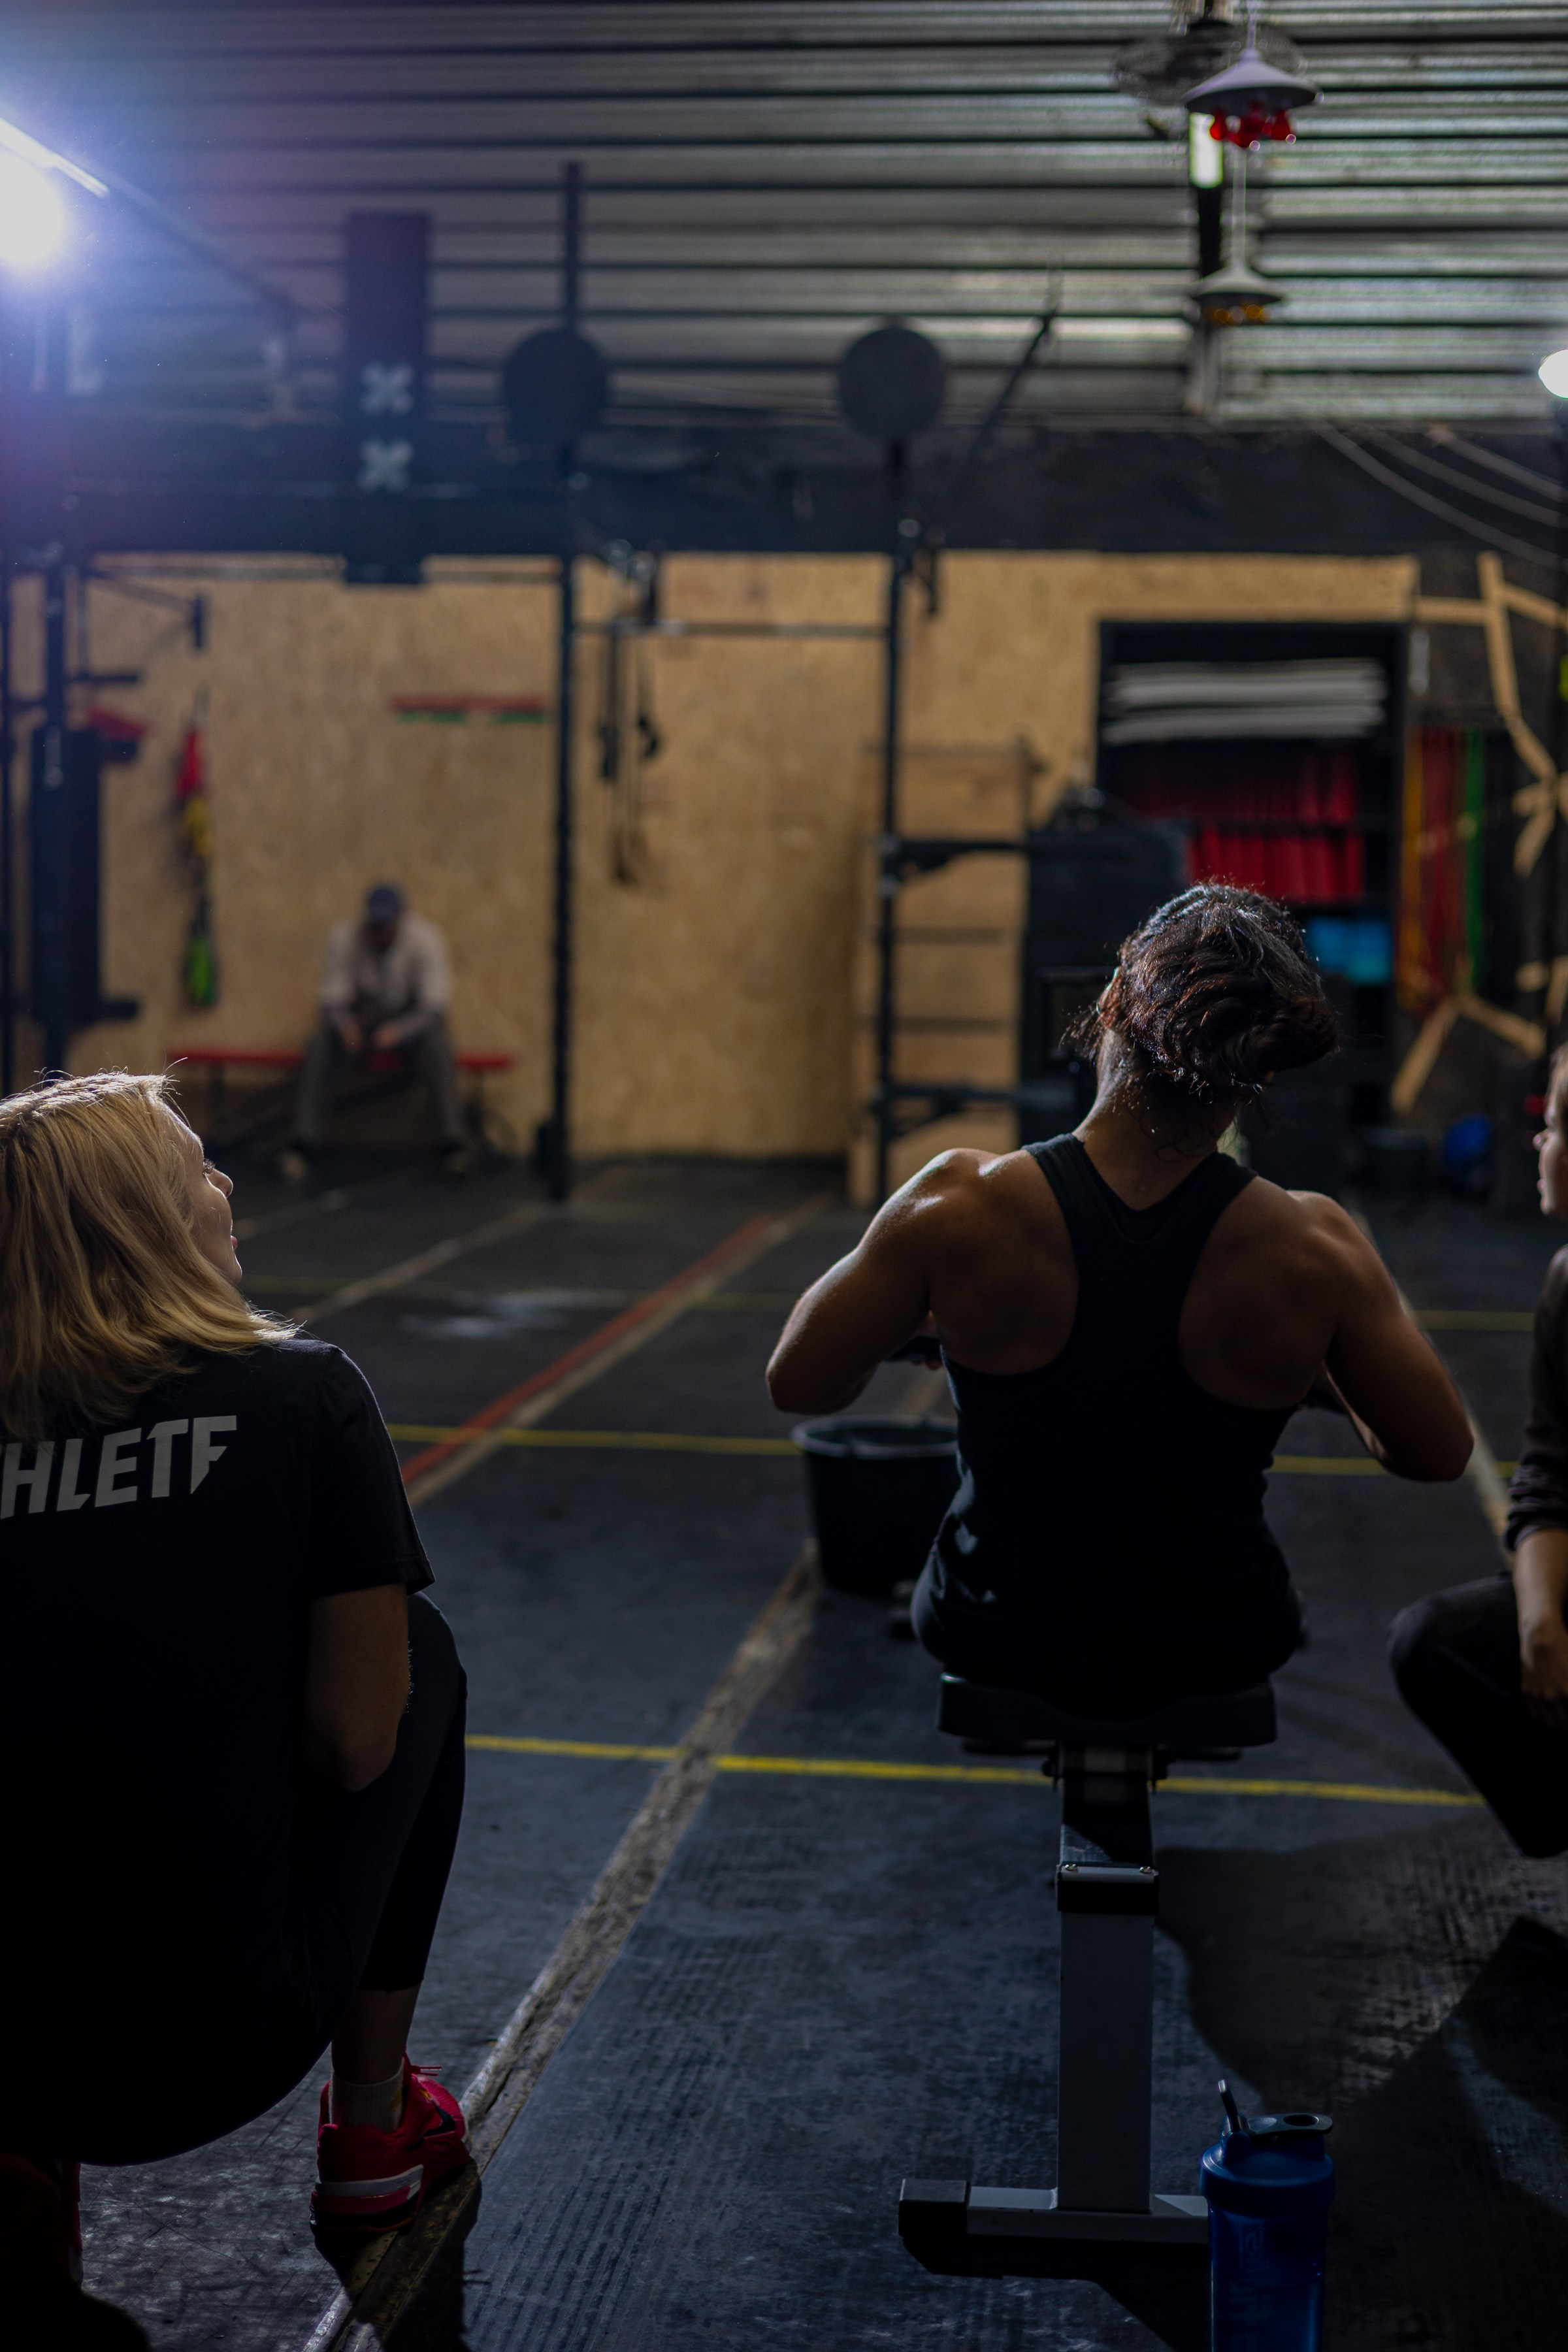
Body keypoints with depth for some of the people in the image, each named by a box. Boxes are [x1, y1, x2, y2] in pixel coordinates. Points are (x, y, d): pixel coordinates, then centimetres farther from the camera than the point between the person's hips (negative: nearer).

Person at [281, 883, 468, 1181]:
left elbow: (434, 1008, -23)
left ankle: (453, 1144, -36)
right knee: (320, 1047, -29)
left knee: (437, 1047, -35)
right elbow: (332, 999, -11)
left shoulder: (426, 940, -18)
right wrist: (344, 1025, -36)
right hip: (361, 1019, 2)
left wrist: (398, 1031, -42)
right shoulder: (343, 938, -13)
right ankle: (304, 1144, -30)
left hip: (412, 1020, -1)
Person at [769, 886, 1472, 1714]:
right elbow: (1437, 1451, -8)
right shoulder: (1311, 1248, -23)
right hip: (1213, 1659, 1)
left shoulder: (960, 1206, -25)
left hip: (994, 1641, 0)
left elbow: (795, 1382, -11)